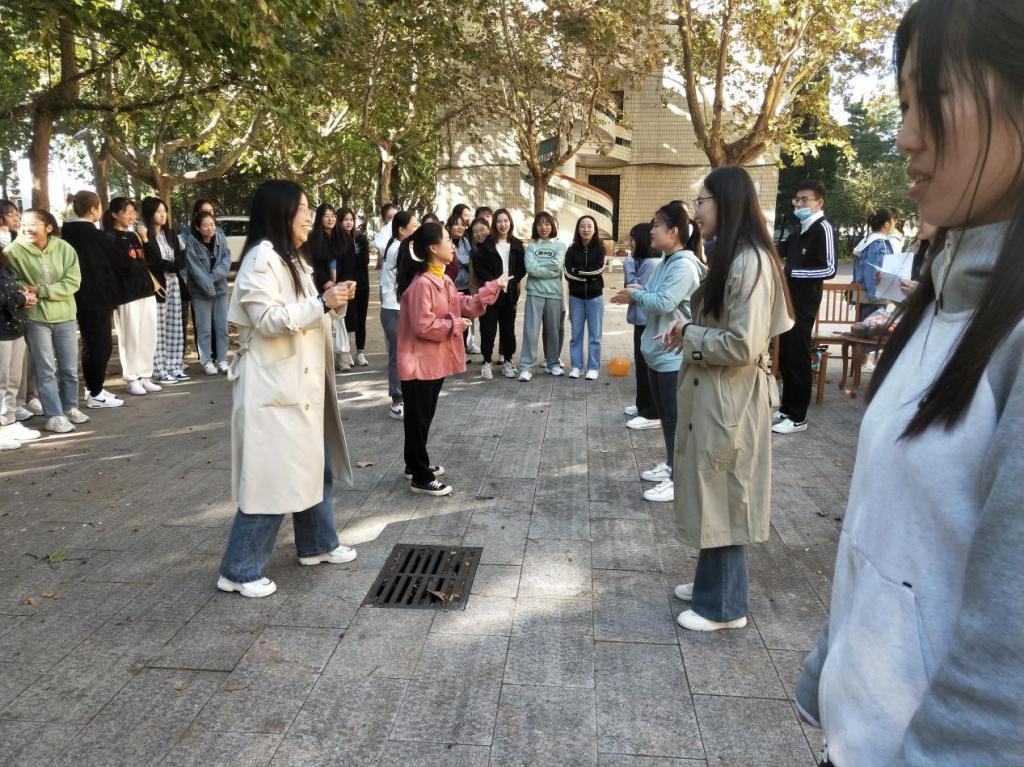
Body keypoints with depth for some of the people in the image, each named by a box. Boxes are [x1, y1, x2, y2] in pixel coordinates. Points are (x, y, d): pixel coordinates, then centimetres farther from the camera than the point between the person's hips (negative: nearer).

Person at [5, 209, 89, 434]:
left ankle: (70, 407, 29)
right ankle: (53, 416, 8)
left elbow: (73, 282, -9)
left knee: (69, 368, 12)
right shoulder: (13, 251, -9)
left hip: (64, 316, 2)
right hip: (35, 318, -2)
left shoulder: (64, 248, -5)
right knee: (46, 370, 2)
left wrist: (41, 291, -17)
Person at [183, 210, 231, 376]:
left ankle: (222, 360, 15)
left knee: (222, 327, 6)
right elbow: (195, 268, -14)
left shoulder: (220, 240, 4)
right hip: (200, 291, -4)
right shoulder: (191, 242, -9)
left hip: (220, 289, 4)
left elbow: (226, 261, -5)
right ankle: (206, 361, 8)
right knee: (204, 328, 0)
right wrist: (208, 287, -18)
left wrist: (214, 276, -19)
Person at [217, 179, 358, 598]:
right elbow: (268, 320, -22)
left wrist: (332, 304, 5)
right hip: (274, 388, -10)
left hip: (302, 383, 10)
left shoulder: (292, 258, 17)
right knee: (272, 477, -4)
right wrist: (322, 302, -20)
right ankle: (239, 570, 8)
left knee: (315, 466, 18)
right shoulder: (262, 258, -14)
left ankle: (317, 544, 33)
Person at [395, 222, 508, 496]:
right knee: (418, 419, 1)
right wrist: (455, 325, -13)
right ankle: (421, 478, 10)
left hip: (436, 361, 10)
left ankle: (415, 465, 34)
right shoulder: (422, 283, -21)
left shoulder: (443, 281, 10)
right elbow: (424, 326, -25)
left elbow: (465, 305, 12)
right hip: (420, 364, -10)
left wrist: (493, 287, 6)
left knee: (424, 417, 20)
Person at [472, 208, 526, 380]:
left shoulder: (517, 245, 9)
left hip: (510, 293, 2)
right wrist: (492, 281, -13)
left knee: (508, 329, 7)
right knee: (488, 329, -2)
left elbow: (522, 268, 9)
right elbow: (477, 264, -4)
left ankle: (507, 361, 18)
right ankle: (486, 362, 7)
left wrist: (513, 280, -6)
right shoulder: (487, 243, 0)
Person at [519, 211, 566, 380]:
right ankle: (525, 367, -6)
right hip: (534, 292, -1)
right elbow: (530, 269, -9)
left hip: (554, 293, 1)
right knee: (531, 329, -6)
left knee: (553, 329, 10)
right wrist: (550, 271, -8)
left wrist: (539, 266, -6)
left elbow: (557, 265, -10)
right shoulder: (531, 247, 7)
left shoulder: (559, 246, 8)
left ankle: (553, 363, 23)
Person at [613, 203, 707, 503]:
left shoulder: (684, 265, -19)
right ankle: (670, 465, 34)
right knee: (664, 414, 19)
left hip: (675, 354, -10)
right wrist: (637, 292, -4)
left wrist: (636, 295, -11)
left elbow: (664, 303, -27)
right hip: (658, 350, 10)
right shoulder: (666, 262, 11)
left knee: (675, 417, -1)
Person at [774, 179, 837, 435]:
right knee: (785, 357, 13)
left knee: (798, 359, -3)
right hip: (789, 300, 9)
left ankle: (798, 418, 5)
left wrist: (792, 273, -19)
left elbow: (829, 269, -20)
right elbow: (781, 249, 31)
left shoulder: (823, 228, -12)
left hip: (804, 303, -9)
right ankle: (786, 409, 25)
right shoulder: (801, 228, 14)